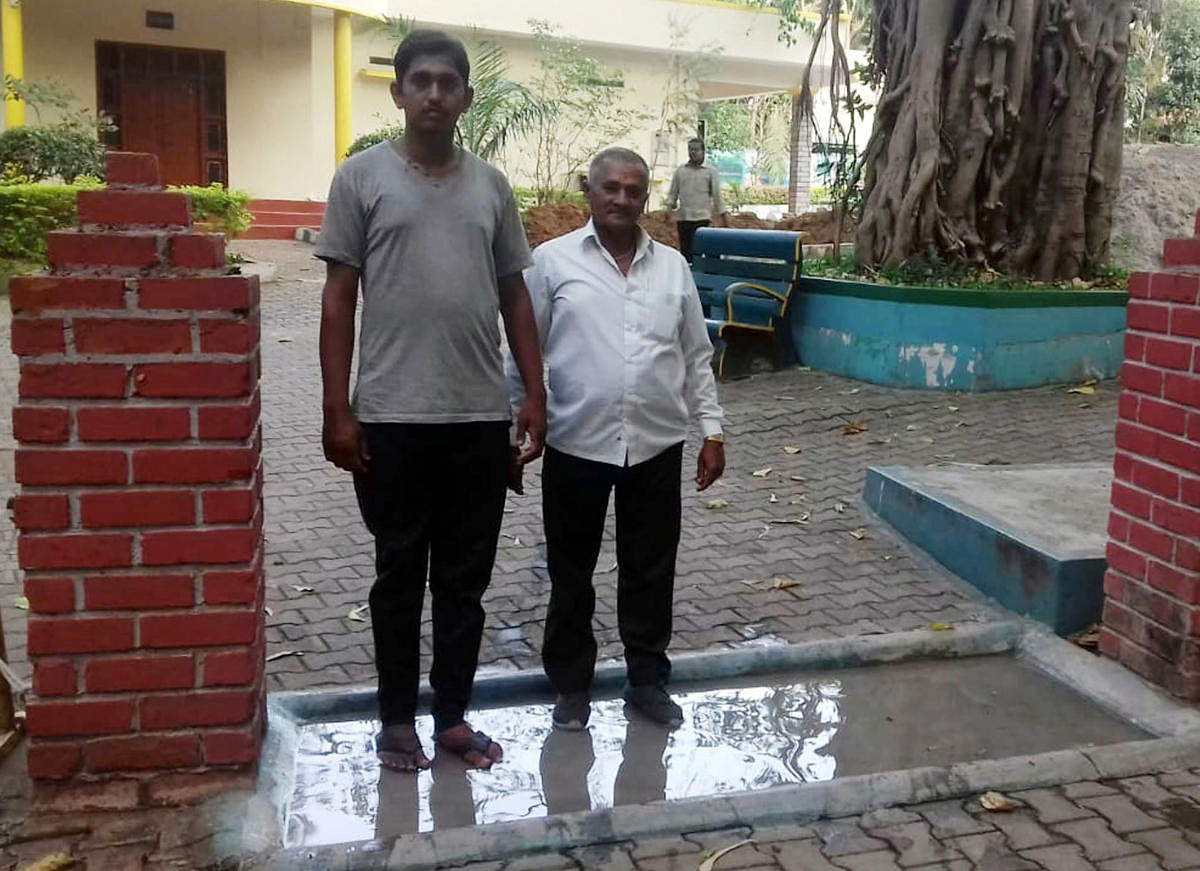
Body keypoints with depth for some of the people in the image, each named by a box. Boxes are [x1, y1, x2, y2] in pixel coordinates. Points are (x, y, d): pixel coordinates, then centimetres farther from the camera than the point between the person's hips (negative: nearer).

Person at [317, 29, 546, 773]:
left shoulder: (492, 185, 10)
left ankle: (454, 714, 26)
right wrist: (337, 410, -7)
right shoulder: (363, 176, 0)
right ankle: (398, 718, 25)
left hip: (481, 418, 3)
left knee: (466, 577, 11)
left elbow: (515, 297, 12)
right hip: (393, 418, -3)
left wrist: (535, 396, 6)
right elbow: (339, 299, -2)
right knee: (400, 575, 9)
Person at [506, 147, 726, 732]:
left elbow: (696, 357, 11)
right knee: (571, 573, 10)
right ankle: (571, 684, 26)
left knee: (651, 570, 12)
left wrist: (711, 431, 8)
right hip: (575, 444, -2)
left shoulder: (673, 266, 8)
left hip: (656, 445, 3)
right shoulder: (553, 260, -2)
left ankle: (647, 680, 28)